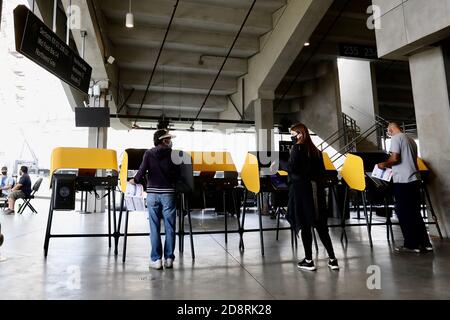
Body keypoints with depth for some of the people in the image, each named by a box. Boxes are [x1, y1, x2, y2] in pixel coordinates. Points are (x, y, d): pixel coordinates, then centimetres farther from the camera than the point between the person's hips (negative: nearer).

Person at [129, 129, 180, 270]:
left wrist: (135, 180, 13)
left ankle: (156, 259, 10)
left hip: (152, 193, 1)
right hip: (168, 193, -1)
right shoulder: (173, 154, 0)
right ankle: (169, 258, 11)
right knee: (169, 228, 7)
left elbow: (142, 171, -5)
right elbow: (177, 174, -2)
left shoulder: (148, 153, 2)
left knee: (154, 228, 6)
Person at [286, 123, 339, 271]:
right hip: (315, 190, 6)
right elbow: (322, 172, 12)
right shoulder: (315, 150, 12)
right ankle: (332, 259, 14)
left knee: (305, 225, 2)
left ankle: (309, 261, 10)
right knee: (321, 226, 11)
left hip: (301, 190, -6)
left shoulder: (297, 148, -7)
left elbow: (291, 168, -16)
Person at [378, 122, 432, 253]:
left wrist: (384, 164, 0)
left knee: (404, 213, 0)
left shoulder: (396, 138, -6)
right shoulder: (410, 139, 19)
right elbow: (409, 160, 20)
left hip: (403, 181, -8)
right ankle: (424, 243, 17)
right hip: (414, 179, 8)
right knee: (414, 213, 14)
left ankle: (411, 244, 5)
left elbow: (395, 158, -18)